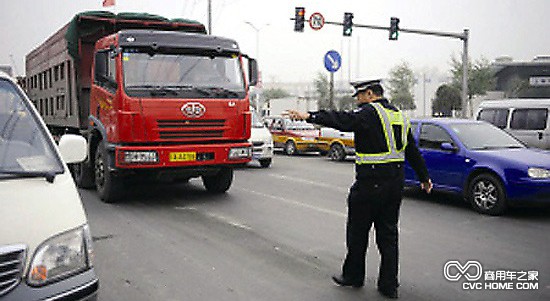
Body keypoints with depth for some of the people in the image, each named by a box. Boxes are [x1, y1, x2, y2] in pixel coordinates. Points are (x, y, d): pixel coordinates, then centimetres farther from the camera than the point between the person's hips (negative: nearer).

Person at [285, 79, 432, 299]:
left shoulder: (370, 113, -10)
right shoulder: (399, 116, 15)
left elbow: (344, 120, -26)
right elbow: (413, 151, 21)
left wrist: (309, 116, -27)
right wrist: (424, 178, 29)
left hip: (370, 182, -8)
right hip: (396, 182, 8)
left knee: (357, 231, 8)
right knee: (388, 233, 12)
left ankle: (353, 275, 22)